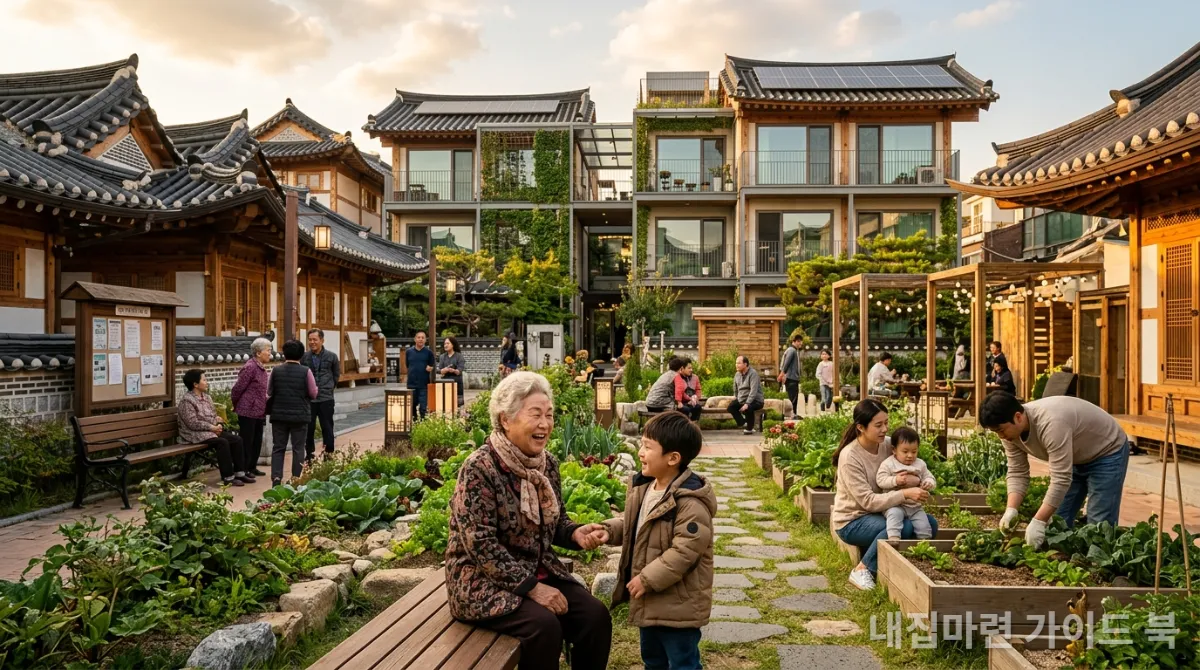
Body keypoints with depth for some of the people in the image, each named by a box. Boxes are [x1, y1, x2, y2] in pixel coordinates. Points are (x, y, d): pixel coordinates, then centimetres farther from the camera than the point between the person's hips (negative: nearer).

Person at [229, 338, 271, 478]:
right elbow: (238, 388, -12)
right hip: (248, 411, -8)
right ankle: (243, 470, 6)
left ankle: (251, 468, 25)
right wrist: (236, 406, 1)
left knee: (257, 441, 14)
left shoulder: (261, 368, 11)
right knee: (247, 442, -2)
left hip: (259, 412, 8)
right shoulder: (250, 367, -16)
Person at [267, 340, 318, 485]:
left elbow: (269, 392, 5)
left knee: (278, 447, 10)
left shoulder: (276, 370, -3)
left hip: (279, 415, 2)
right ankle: (296, 479, 8)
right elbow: (314, 393, -6)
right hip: (300, 416, -2)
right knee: (298, 448, 7)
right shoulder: (306, 371, -10)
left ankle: (276, 477, 2)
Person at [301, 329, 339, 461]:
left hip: (326, 398, -1)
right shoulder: (304, 357, -1)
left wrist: (330, 387, 7)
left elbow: (336, 374, 11)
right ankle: (310, 454, 20)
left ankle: (329, 454, 14)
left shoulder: (331, 356, -1)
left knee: (327, 428, 5)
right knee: (309, 428, 8)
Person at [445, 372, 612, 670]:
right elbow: (482, 545, -22)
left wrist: (577, 534, -11)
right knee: (544, 624, -28)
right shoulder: (479, 468, -19)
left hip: (540, 571, 7)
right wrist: (532, 587, -23)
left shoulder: (548, 462, 2)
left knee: (596, 615, -13)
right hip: (484, 579, -7)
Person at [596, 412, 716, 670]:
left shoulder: (690, 501, -27)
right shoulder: (642, 486, 2)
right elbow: (631, 523, 17)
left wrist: (647, 579, -25)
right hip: (650, 599, 9)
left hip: (678, 603, -9)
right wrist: (609, 530, -4)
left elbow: (685, 550, -29)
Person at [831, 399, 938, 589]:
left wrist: (915, 481, -26)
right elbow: (868, 501, -27)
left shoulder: (888, 445, -6)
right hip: (852, 521, -7)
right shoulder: (850, 457, -23)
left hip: (879, 512, 7)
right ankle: (862, 569, -13)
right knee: (902, 528, -31)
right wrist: (906, 493, -35)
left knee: (930, 524, -9)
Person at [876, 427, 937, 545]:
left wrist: (929, 483, -12)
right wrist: (896, 480, -26)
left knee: (924, 525, -6)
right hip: (895, 505, -4)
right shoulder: (888, 464, -3)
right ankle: (893, 538, -42)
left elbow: (931, 479, 13)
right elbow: (880, 480, -11)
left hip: (915, 506, 5)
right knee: (894, 514, -34)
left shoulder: (920, 464, 12)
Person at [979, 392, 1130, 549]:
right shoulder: (1010, 430, -16)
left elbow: (1061, 479, -40)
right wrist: (1011, 510, -24)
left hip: (1107, 452, -8)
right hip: (1075, 458, 8)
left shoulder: (1050, 423, -41)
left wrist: (1038, 521, -41)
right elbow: (1017, 473, -10)